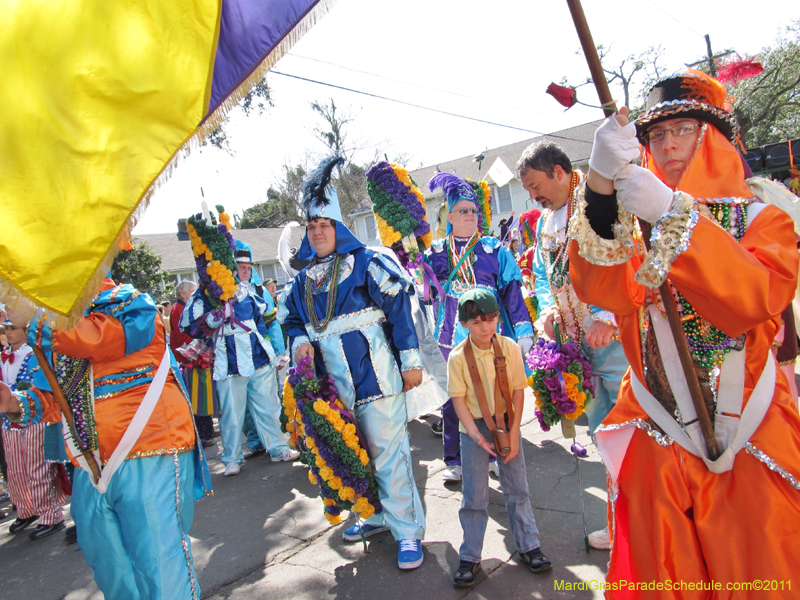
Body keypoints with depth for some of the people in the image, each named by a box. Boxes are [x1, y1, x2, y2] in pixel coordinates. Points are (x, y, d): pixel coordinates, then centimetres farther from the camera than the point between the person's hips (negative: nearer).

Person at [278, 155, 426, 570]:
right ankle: (378, 515, 37)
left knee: (387, 451, -1)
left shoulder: (365, 263, -5)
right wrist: (300, 341, -4)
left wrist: (410, 360, -11)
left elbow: (399, 308, -8)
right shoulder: (303, 280, 11)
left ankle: (408, 531, 13)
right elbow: (292, 320, 20)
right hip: (333, 384, 6)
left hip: (375, 375, -6)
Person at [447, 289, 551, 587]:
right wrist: (476, 435, -16)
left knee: (517, 488, 11)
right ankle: (470, 557, 18)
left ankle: (529, 546, 29)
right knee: (474, 494, 4)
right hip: (474, 428, -1)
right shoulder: (458, 357, -13)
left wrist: (513, 433, -7)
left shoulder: (510, 347, -9)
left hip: (507, 424, 2)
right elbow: (458, 399, -9)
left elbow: (518, 392, -4)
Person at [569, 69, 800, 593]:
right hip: (657, 446, 1)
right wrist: (601, 188, -32)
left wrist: (674, 215, -27)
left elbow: (755, 299, -18)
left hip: (752, 448, 0)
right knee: (661, 577, 13)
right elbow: (600, 288, -18)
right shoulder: (630, 222, 3)